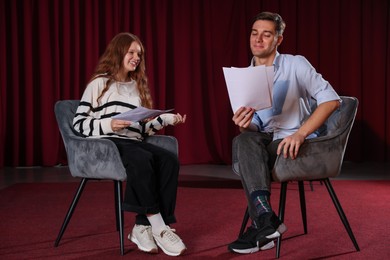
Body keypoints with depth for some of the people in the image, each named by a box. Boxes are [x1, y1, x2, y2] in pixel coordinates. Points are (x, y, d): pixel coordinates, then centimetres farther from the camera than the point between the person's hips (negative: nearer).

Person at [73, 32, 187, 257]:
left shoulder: (137, 86, 25)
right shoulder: (100, 83, 7)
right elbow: (79, 124, -1)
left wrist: (167, 118, 6)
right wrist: (108, 124, -17)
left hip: (133, 143, 6)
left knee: (169, 160, -25)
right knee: (142, 159, -36)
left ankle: (144, 226, -28)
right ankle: (159, 228, -30)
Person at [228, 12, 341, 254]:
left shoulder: (295, 64, -2)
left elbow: (331, 99, -12)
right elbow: (255, 128, 11)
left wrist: (300, 134, -24)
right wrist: (246, 125, -16)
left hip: (297, 143, -4)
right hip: (265, 142, 4)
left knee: (244, 146, -30)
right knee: (244, 140, -30)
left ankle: (262, 224, -23)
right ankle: (266, 220, -38)